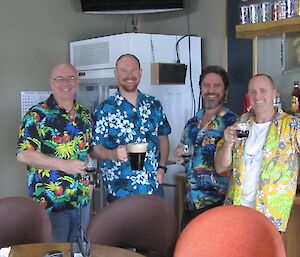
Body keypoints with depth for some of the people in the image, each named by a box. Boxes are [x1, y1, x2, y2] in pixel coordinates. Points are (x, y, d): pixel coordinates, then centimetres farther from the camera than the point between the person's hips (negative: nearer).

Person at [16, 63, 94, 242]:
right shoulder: (37, 115, -10)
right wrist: (63, 165, -24)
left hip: (82, 200, 6)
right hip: (50, 203, -6)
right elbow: (23, 154, -17)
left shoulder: (84, 116, 9)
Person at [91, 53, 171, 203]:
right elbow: (95, 148, -7)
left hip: (153, 188, 4)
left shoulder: (154, 105, 6)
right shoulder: (105, 109, -5)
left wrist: (162, 167, 5)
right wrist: (113, 154, -27)